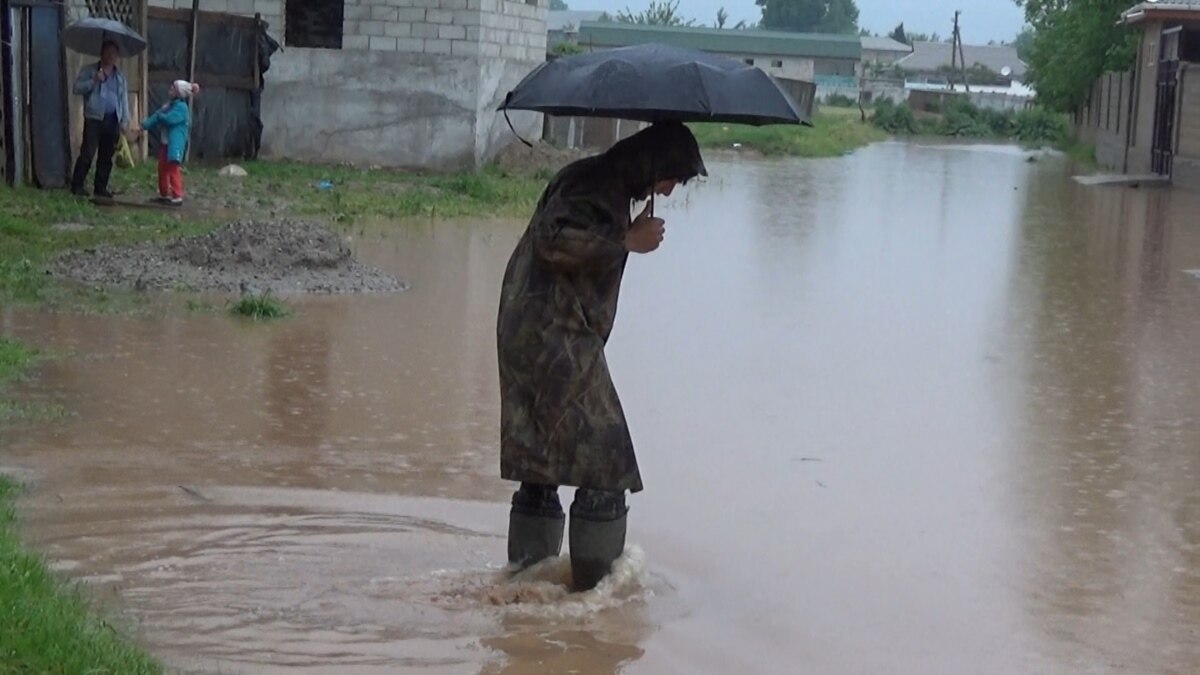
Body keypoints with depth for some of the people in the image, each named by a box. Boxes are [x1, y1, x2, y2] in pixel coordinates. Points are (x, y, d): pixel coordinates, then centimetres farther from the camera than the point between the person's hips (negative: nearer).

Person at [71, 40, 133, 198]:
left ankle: (101, 187, 13)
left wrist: (125, 120, 8)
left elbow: (124, 99, 16)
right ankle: (77, 186, -5)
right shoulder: (89, 70, 6)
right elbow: (77, 88, -4)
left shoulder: (120, 76, 17)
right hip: (94, 118, -4)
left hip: (113, 120, 4)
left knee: (106, 156, 5)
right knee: (87, 154, -9)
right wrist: (94, 81, -17)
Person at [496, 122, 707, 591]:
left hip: (528, 336, 10)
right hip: (556, 339, -10)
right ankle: (597, 580, 0)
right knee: (604, 463, -5)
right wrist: (627, 241, -20)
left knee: (540, 461, 14)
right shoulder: (598, 188, -13)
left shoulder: (603, 183, 18)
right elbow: (555, 239, -27)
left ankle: (528, 570, 21)